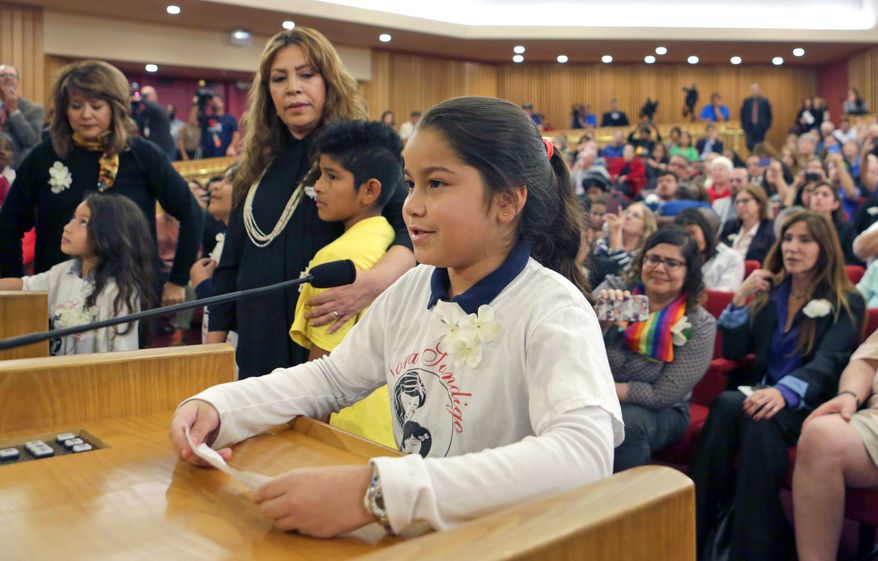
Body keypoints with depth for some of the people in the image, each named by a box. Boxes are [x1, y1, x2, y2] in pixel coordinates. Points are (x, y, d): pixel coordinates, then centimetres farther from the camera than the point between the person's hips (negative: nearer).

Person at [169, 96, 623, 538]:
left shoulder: (552, 311, -18)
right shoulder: (412, 289, 2)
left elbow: (585, 455, -32)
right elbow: (331, 376, 12)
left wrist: (377, 492, -39)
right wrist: (217, 407, -4)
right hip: (412, 532, 5)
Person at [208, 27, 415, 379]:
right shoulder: (258, 166, 10)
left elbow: (415, 230, -19)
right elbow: (231, 264, 15)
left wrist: (371, 284, -37)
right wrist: (214, 343, 13)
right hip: (258, 348, 5)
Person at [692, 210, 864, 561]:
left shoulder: (847, 303, 2)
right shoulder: (769, 293, 16)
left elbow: (827, 363, -16)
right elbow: (732, 351, 11)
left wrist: (784, 392, -36)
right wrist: (740, 298, -1)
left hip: (808, 405, -4)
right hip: (764, 393, 4)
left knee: (760, 420, -36)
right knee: (727, 404, -31)